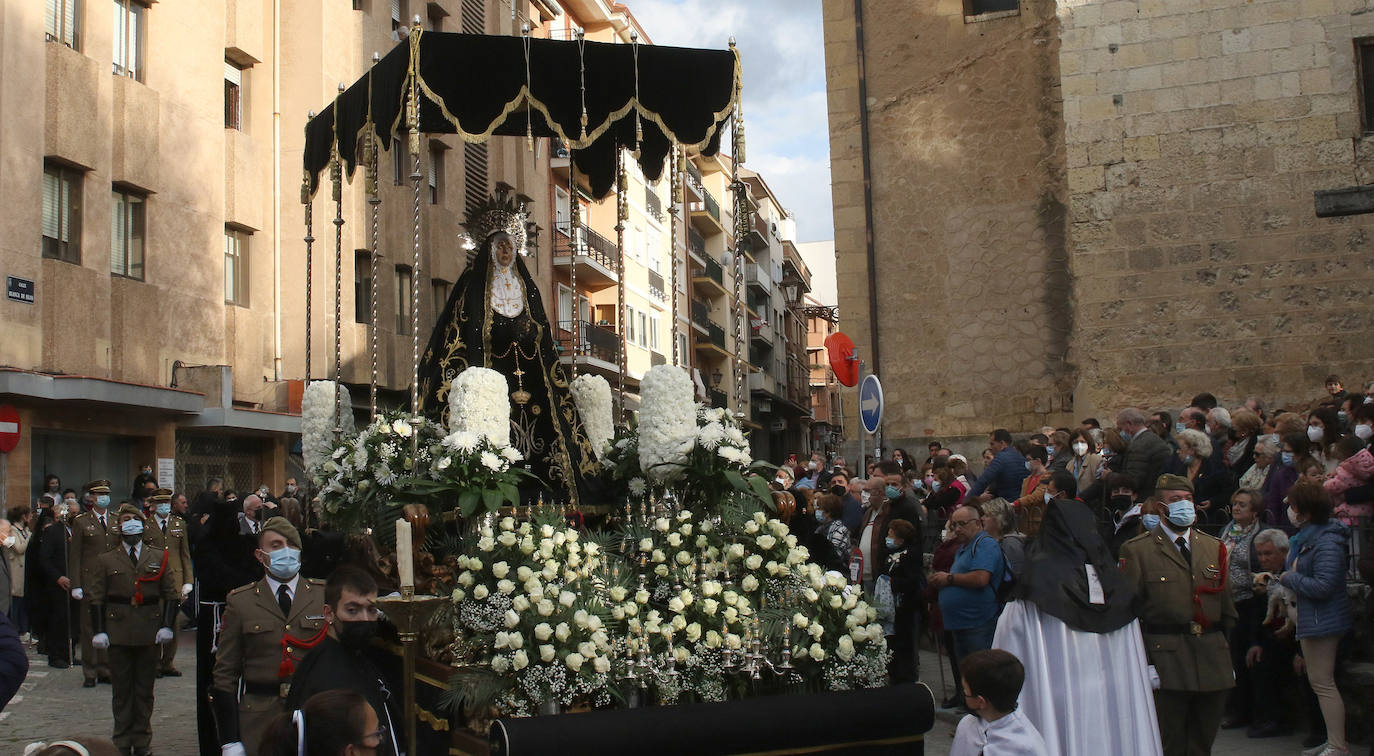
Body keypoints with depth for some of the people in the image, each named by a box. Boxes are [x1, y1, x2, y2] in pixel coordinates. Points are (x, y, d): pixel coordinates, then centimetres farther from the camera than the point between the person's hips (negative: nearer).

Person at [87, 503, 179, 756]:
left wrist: (167, 626, -4)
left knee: (145, 689, 7)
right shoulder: (105, 560, 5)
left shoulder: (159, 557, 8)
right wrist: (99, 631, -7)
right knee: (121, 689, 5)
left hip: (149, 633, 1)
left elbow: (172, 594, 6)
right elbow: (95, 598, 2)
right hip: (118, 633, -1)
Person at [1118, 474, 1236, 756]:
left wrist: (1230, 654, 11)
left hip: (1213, 658, 4)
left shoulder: (1214, 547, 15)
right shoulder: (1137, 550, -1)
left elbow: (1227, 607, 17)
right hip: (1165, 657, -4)